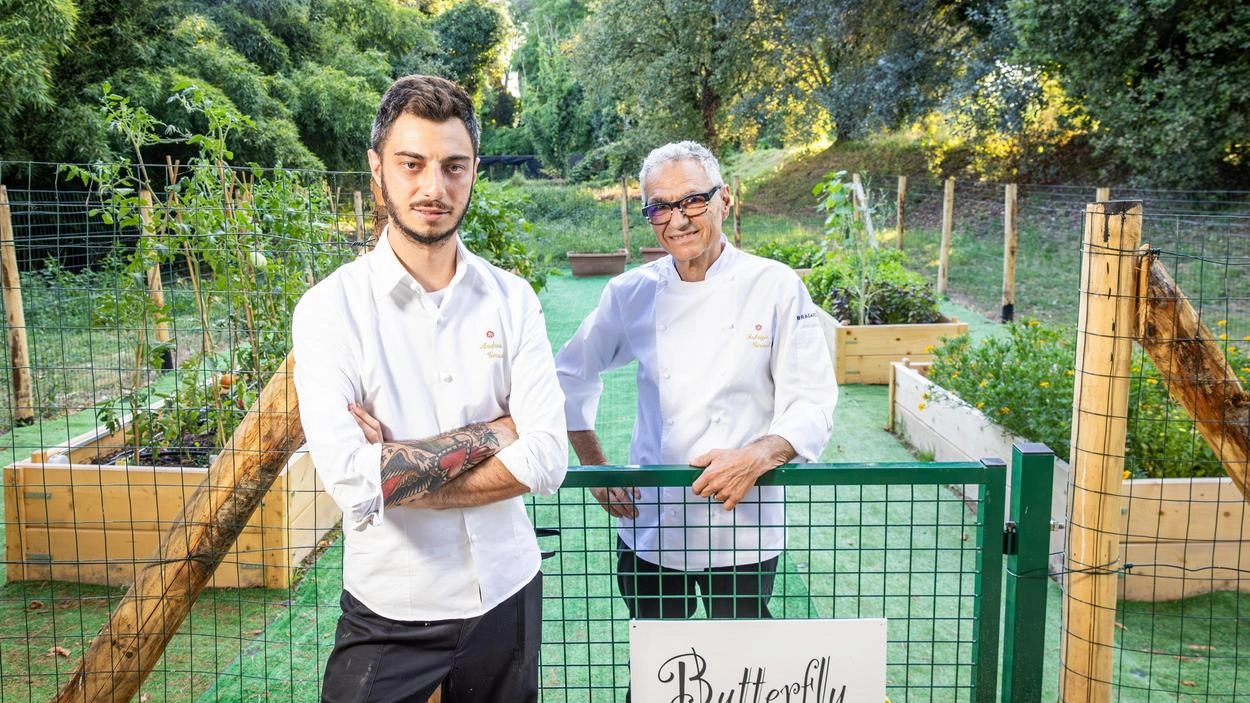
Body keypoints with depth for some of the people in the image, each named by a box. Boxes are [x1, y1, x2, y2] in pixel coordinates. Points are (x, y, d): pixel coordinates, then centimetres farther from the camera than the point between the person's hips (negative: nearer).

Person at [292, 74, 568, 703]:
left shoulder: (512, 299, -4)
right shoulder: (332, 306, -11)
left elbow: (548, 460, -12)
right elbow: (349, 478, -23)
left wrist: (400, 472, -17)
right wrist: (491, 431, -15)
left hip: (506, 592, 3)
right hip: (390, 607, -2)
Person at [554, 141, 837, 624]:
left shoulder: (775, 287, -7)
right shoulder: (632, 293, -1)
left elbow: (813, 404, -6)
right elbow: (571, 375, 11)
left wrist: (757, 457, -23)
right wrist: (595, 466, 4)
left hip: (745, 531, -2)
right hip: (649, 527, 2)